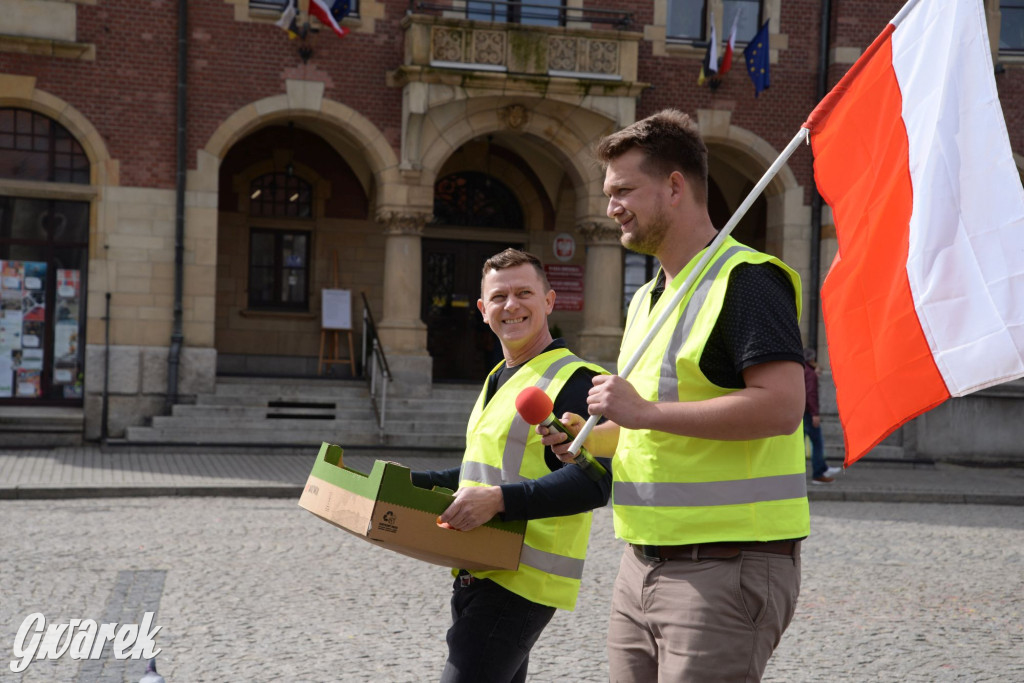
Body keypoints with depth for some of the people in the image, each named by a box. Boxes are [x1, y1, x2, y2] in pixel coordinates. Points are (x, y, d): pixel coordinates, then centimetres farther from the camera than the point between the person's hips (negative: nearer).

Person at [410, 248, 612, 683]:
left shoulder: (574, 381, -11)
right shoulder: (498, 380, 20)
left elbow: (593, 481, -22)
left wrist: (500, 499, -29)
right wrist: (408, 484, 19)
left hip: (521, 580, -10)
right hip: (476, 576, 10)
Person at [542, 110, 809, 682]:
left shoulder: (745, 280, -11)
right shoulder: (648, 299, 20)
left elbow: (781, 405, -24)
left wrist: (646, 412, -21)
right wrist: (589, 437, 10)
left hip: (727, 567, -9)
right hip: (642, 566, 9)